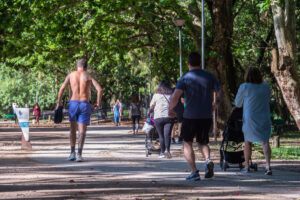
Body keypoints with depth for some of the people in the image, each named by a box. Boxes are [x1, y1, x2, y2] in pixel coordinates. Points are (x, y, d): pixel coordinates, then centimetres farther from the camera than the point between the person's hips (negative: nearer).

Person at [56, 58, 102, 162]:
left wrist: (59, 102, 9)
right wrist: (98, 103, 3)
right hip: (85, 105, -1)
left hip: (73, 103, 1)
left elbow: (62, 89, 0)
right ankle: (79, 154, -13)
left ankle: (72, 153, 8)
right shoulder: (89, 76, 5)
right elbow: (99, 89, -7)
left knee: (73, 129, 16)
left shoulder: (71, 75, 8)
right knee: (82, 131, -1)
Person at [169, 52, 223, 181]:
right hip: (207, 116, 3)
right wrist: (215, 105, 23)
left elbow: (176, 96, -17)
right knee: (202, 142, 20)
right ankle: (208, 160, -11)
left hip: (190, 116, -3)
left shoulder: (185, 78, -6)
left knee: (187, 143, 11)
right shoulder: (210, 77, 5)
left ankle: (194, 171, -1)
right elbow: (220, 92, 6)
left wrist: (171, 109, -1)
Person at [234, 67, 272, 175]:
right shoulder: (266, 87, 3)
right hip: (264, 119, 1)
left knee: (248, 142, 16)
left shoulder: (244, 87, -7)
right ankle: (268, 165, -25)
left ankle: (246, 166, 24)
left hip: (250, 119, -1)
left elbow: (237, 103, 4)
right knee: (265, 142, -6)